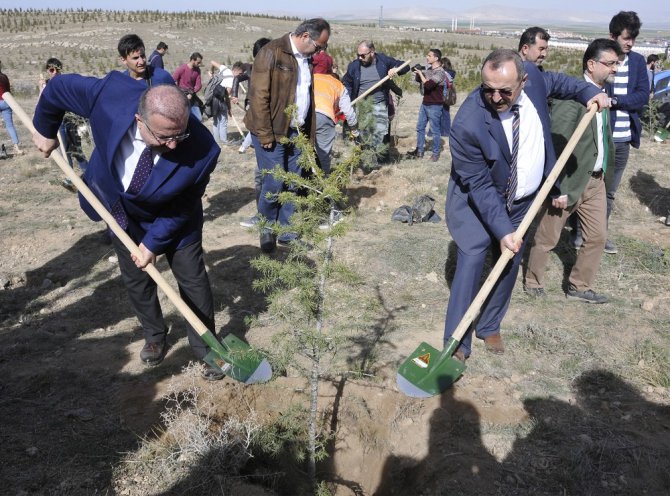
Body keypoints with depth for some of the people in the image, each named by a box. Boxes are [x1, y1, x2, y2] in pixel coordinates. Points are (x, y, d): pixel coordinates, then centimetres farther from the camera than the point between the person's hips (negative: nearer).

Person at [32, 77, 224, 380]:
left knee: (193, 280, 5)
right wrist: (46, 130, 0)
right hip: (122, 211, 3)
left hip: (172, 218, -2)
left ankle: (206, 348, 25)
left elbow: (183, 207, -22)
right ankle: (155, 337, 38)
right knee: (136, 280, 15)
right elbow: (59, 87, -15)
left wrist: (154, 242, -17)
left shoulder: (202, 149, -39)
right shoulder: (110, 94, -37)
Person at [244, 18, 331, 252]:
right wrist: (265, 135, -18)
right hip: (273, 133, -7)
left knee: (292, 185, 9)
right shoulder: (272, 52, -12)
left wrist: (308, 133, 12)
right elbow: (259, 96, -16)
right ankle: (266, 229, 18)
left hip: (296, 132, 7)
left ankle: (286, 231, 22)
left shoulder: (306, 58, 12)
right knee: (273, 184, -4)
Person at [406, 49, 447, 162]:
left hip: (435, 106, -8)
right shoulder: (429, 69, 7)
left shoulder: (440, 73, -17)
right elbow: (418, 79, 21)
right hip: (425, 103, 8)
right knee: (420, 127, 12)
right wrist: (417, 72, 0)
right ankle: (419, 151, 22)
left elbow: (428, 85, -28)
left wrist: (420, 73, -17)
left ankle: (436, 153, 13)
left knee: (434, 130, 1)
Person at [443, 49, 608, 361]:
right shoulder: (468, 124, -33)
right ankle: (457, 344, 2)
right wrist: (503, 229, -27)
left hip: (522, 200, 6)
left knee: (509, 265, 11)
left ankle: (489, 327, 30)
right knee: (470, 264, -11)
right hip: (478, 201, -5)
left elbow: (553, 81, 12)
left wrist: (587, 91, -1)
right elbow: (480, 186, -26)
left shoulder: (531, 76, -17)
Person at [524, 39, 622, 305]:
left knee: (597, 236, 14)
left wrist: (603, 170, 10)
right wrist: (558, 189, -23)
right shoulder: (572, 95, -20)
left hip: (595, 180, 8)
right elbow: (556, 144, -23)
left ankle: (579, 286, 31)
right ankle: (533, 282, 29)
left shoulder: (603, 94, 7)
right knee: (547, 238, 8)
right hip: (569, 181, -8)